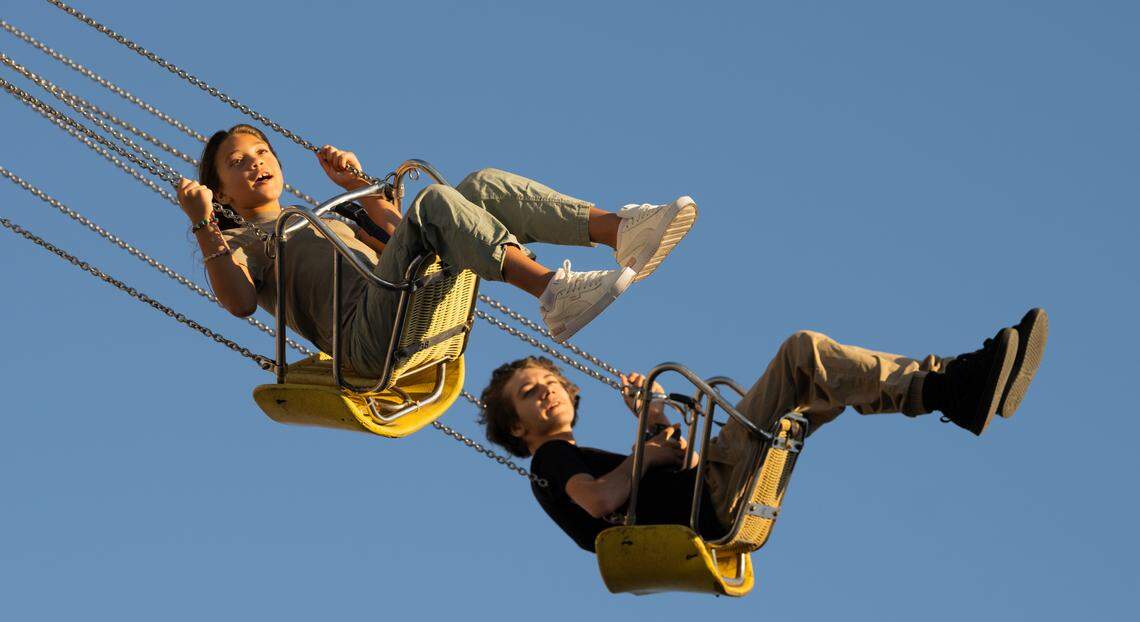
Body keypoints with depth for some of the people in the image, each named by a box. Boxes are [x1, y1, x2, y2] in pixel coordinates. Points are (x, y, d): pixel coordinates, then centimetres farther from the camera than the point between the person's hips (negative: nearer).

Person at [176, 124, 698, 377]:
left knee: (486, 186, -8)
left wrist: (357, 187, 23)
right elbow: (240, 302, -4)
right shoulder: (235, 243, 20)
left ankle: (620, 231, -27)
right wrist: (202, 225, -13)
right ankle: (551, 291, -45)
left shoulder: (321, 222, 40)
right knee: (435, 201, -27)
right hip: (369, 334, -7)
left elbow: (401, 238, 31)